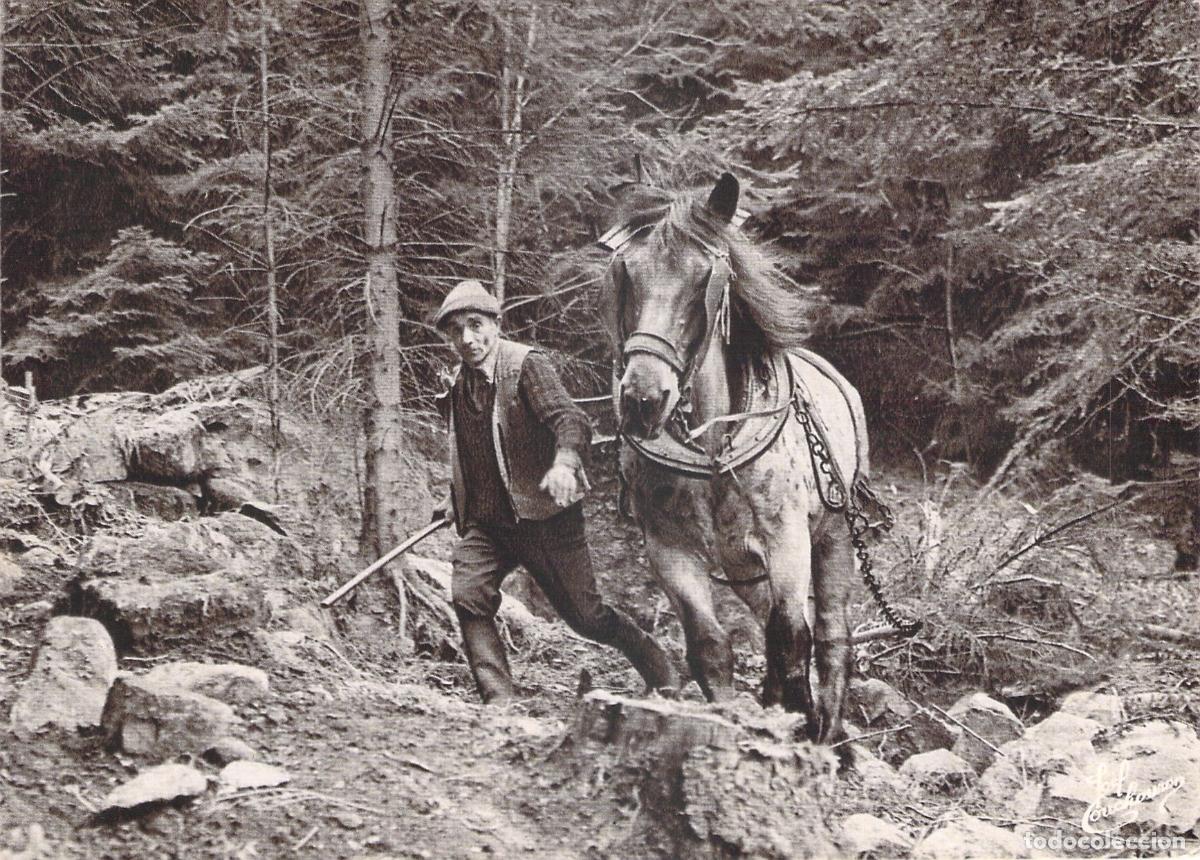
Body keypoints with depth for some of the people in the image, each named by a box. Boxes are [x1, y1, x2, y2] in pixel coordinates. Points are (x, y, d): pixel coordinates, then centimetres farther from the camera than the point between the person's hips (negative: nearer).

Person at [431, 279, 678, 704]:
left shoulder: (527, 365, -12)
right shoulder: (457, 386, 9)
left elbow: (571, 419, -26)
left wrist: (564, 462, -45)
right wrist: (457, 501, 20)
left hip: (546, 514, -6)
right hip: (486, 522, 6)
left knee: (586, 614, 2)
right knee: (467, 597, -18)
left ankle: (660, 671, 27)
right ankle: (498, 699, -11)